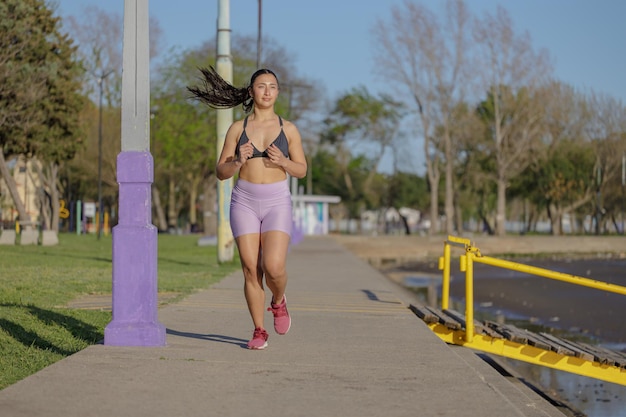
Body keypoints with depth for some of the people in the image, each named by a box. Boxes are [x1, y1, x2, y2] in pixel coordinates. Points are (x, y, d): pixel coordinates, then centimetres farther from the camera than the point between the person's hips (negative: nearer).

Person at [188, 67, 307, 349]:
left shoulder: (288, 129, 4)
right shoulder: (237, 129, 4)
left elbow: (301, 170, 9)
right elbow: (221, 172, 5)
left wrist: (283, 161, -12)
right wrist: (238, 161, -16)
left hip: (277, 202, -1)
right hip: (244, 201, 1)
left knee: (274, 267, -16)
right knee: (251, 270, -3)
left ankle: (278, 302, 17)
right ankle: (259, 332, 10)